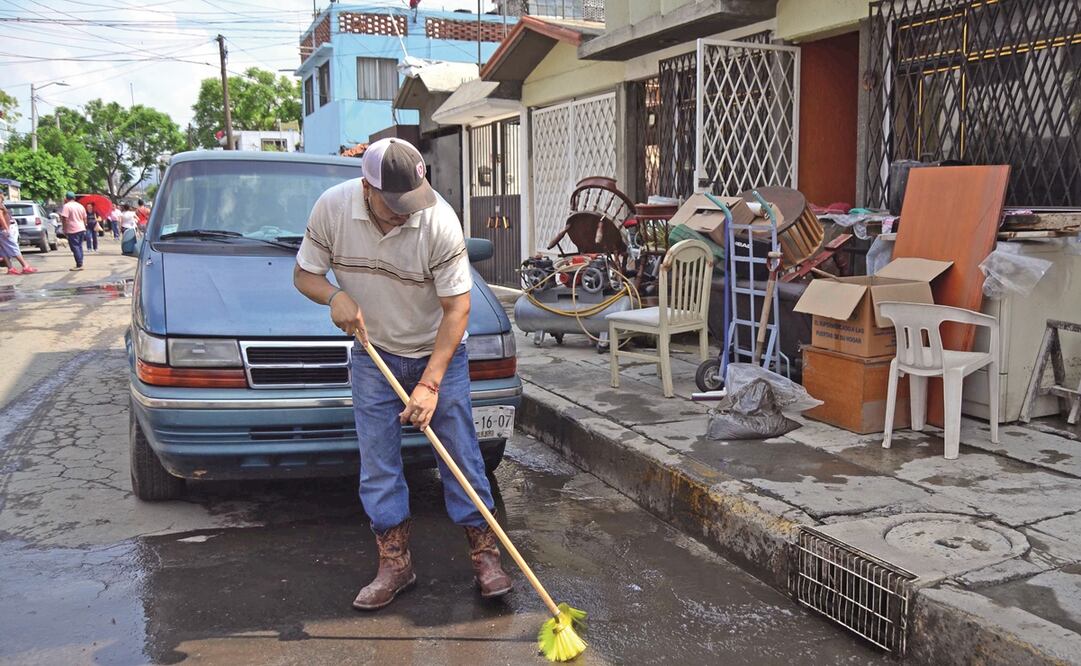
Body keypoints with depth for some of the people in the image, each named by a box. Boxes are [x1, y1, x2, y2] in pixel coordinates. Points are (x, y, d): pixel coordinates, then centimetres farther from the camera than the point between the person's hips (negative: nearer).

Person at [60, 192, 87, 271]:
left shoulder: (67, 206, -9)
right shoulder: (80, 206, 12)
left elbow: (65, 219, -15)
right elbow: (85, 219, 16)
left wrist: (64, 230, -9)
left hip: (72, 230, -7)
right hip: (81, 229, 7)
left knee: (75, 247, -5)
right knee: (79, 246, 13)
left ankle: (79, 265, -10)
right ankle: (80, 264, 15)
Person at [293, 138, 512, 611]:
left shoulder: (440, 221, -26)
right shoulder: (331, 208, -17)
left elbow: (457, 309, -21)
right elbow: (304, 273, -2)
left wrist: (429, 384, -26)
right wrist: (335, 295, -26)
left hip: (439, 352, -2)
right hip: (373, 354, 2)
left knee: (461, 455, 0)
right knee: (377, 463, 2)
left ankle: (484, 554, 14)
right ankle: (395, 563, 15)